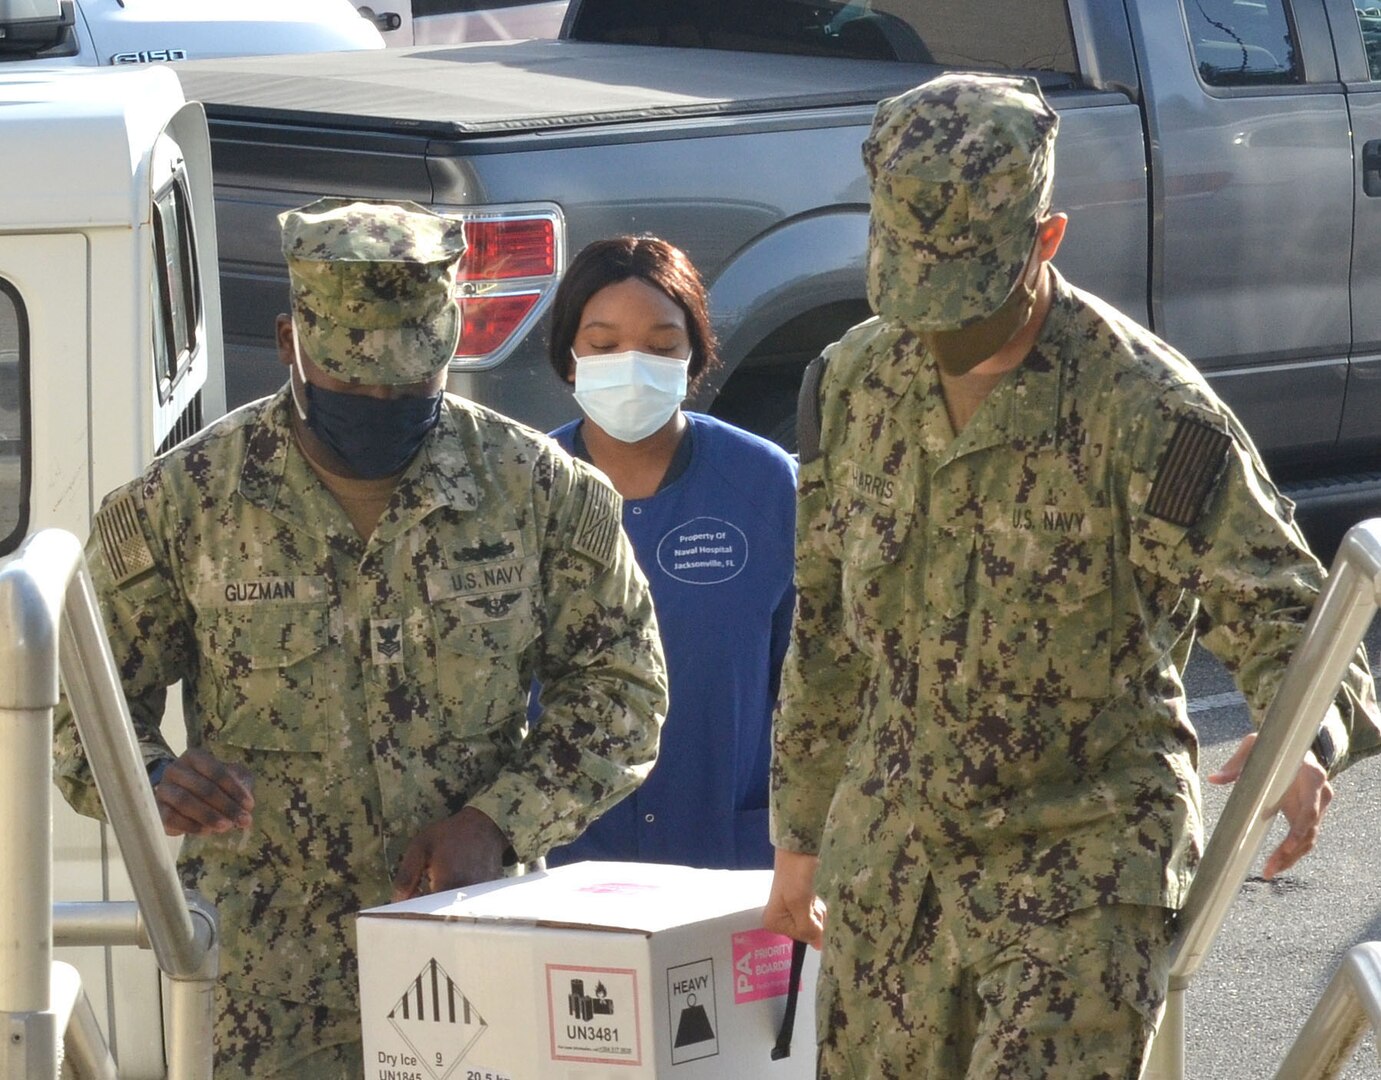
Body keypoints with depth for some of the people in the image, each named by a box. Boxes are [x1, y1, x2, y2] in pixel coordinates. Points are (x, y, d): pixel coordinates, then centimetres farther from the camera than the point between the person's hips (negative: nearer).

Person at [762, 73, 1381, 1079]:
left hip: (1085, 863, -6)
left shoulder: (1148, 410, -16)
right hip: (890, 865, 6)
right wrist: (801, 833, 20)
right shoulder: (857, 381, 2)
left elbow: (1278, 612, -15)